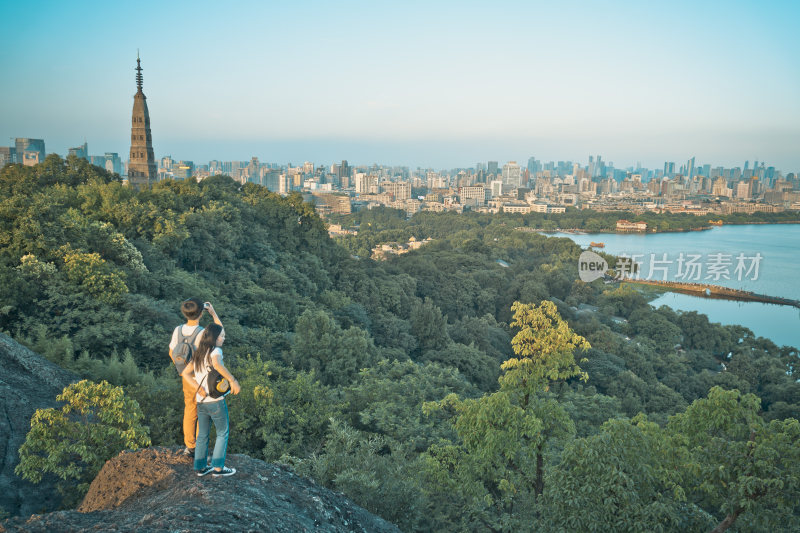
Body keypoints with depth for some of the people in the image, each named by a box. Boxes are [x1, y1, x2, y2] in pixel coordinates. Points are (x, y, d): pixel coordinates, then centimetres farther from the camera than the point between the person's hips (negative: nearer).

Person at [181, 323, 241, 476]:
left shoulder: (199, 354, 11)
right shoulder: (216, 350, -12)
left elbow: (185, 373, 7)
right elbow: (217, 364, -34)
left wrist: (198, 388, -4)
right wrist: (233, 381, -28)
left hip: (201, 402, 7)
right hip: (216, 401, -7)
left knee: (202, 435, 17)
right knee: (223, 433, 9)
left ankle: (200, 467, 25)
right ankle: (218, 467, 11)